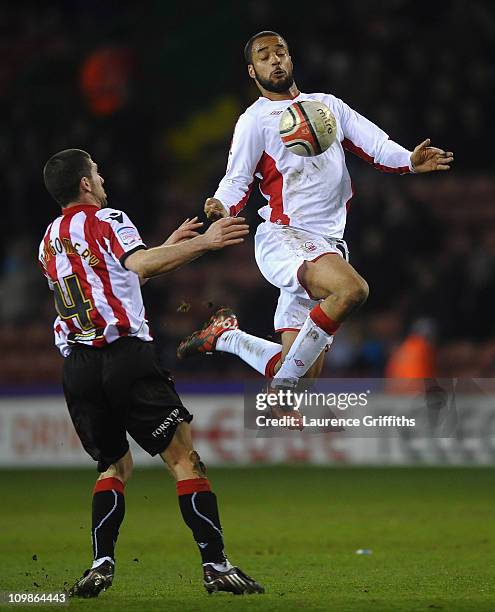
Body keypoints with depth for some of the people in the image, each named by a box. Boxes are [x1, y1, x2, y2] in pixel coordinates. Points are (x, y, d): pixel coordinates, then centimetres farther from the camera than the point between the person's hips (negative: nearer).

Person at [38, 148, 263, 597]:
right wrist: (203, 243, -22)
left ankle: (101, 564, 1)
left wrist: (170, 245, 36)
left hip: (77, 367, 7)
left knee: (116, 466, 19)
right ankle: (216, 564, -11)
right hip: (125, 355, -6)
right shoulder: (107, 220, 1)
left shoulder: (49, 242, 22)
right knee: (184, 457, -4)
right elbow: (139, 265, -20)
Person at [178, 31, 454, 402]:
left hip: (329, 242, 6)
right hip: (285, 236, -6)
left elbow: (375, 145, 10)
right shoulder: (255, 120, 4)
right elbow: (237, 179, 0)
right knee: (352, 289, -35)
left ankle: (225, 336, 28)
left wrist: (409, 161, -12)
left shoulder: (328, 104, 19)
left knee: (304, 372, 2)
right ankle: (279, 392, -26)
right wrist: (223, 208, -23)